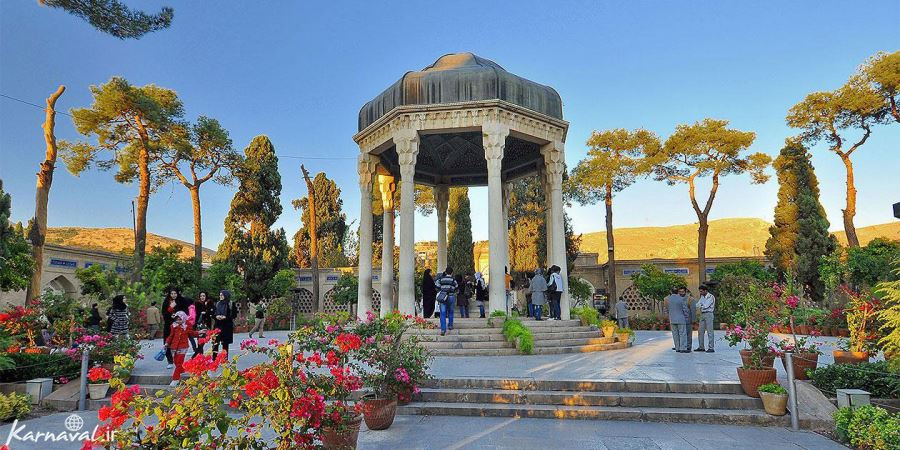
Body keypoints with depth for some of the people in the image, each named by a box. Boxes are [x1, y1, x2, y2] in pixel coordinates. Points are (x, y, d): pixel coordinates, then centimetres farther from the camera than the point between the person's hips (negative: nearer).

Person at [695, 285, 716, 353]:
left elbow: (706, 306, -14)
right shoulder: (702, 297, 15)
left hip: (709, 314, -8)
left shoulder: (711, 297, -8)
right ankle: (701, 347, 14)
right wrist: (702, 306, -6)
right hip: (702, 314, 8)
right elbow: (698, 305, 12)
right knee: (700, 331, 8)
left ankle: (711, 348, -4)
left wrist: (700, 306, -1)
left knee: (709, 331, -7)